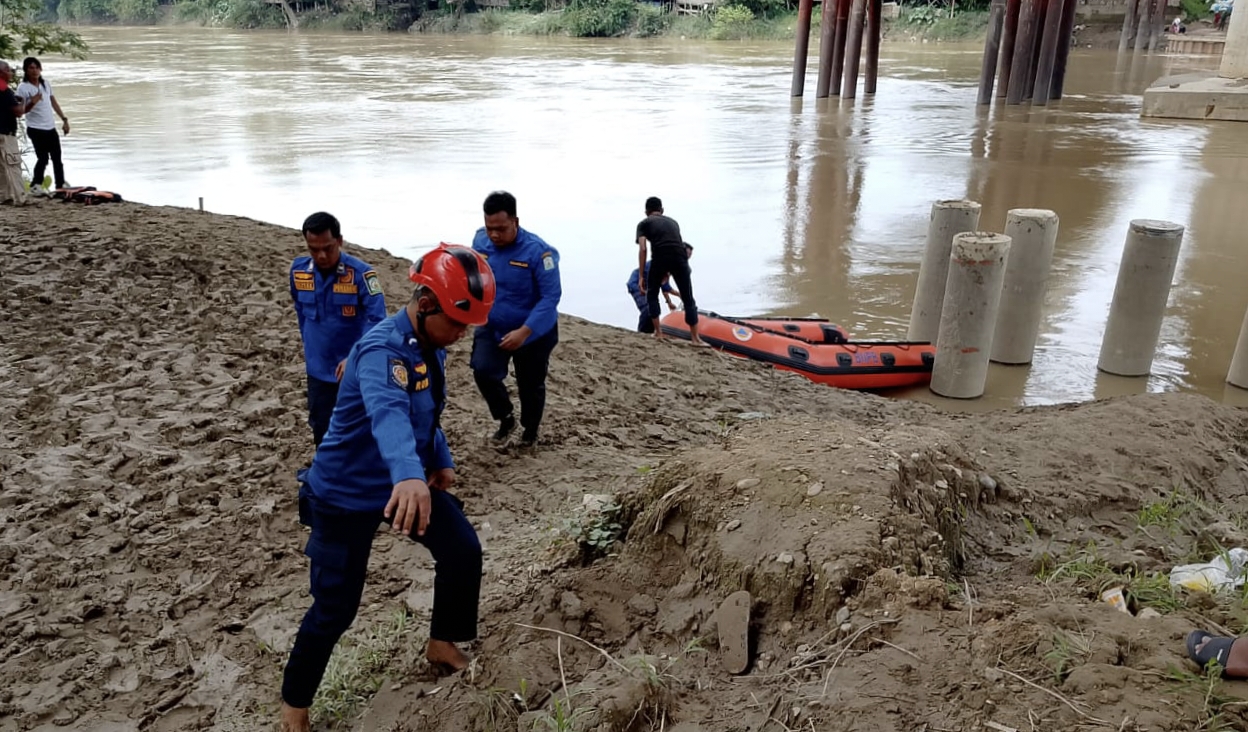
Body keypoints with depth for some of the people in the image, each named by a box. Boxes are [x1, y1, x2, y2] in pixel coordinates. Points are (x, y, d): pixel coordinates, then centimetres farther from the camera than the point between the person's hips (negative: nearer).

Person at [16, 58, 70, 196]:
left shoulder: (45, 83, 7)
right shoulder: (23, 88, -12)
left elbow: (54, 102, 17)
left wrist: (64, 119, 15)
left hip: (51, 128, 7)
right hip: (36, 129, -7)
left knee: (57, 158, 13)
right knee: (43, 158, -10)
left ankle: (61, 184, 25)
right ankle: (35, 186, -3)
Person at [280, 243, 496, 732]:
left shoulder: (430, 345, -2)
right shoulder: (382, 349, -30)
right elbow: (388, 413, -51)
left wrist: (441, 461, 6)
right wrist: (408, 475, -68)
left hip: (412, 481, 8)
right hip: (347, 494, -8)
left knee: (463, 551, 4)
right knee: (334, 609, 0)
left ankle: (442, 643, 28)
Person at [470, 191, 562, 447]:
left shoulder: (538, 250, -26)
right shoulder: (480, 241, -9)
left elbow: (551, 296, -25)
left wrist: (523, 332, -32)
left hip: (534, 333, -3)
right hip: (491, 327, 4)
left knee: (530, 385, 10)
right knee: (483, 371, -17)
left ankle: (530, 430, 39)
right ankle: (505, 418, 11)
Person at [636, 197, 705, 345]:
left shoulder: (644, 223, 19)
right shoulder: (673, 222, 32)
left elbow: (642, 249, 5)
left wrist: (641, 276, 4)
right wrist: (669, 272, 46)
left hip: (660, 258, -3)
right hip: (680, 258, 3)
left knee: (651, 295, 22)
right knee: (688, 300, 13)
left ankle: (658, 333, 19)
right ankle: (695, 338, 12)